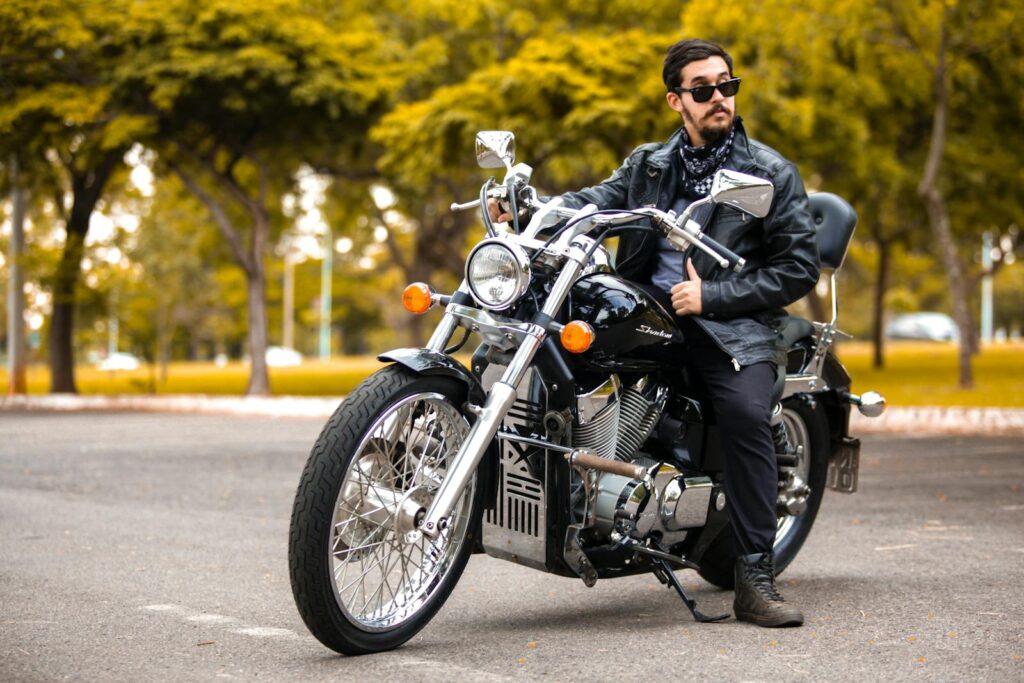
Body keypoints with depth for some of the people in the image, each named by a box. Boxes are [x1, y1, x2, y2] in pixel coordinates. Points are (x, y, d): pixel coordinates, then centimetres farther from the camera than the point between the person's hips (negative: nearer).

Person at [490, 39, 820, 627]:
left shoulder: (772, 174, 3)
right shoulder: (648, 165, 15)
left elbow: (799, 269, -2)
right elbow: (594, 203, 0)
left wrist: (711, 297, -11)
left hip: (733, 322, -4)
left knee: (747, 413, -29)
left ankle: (756, 579, -25)